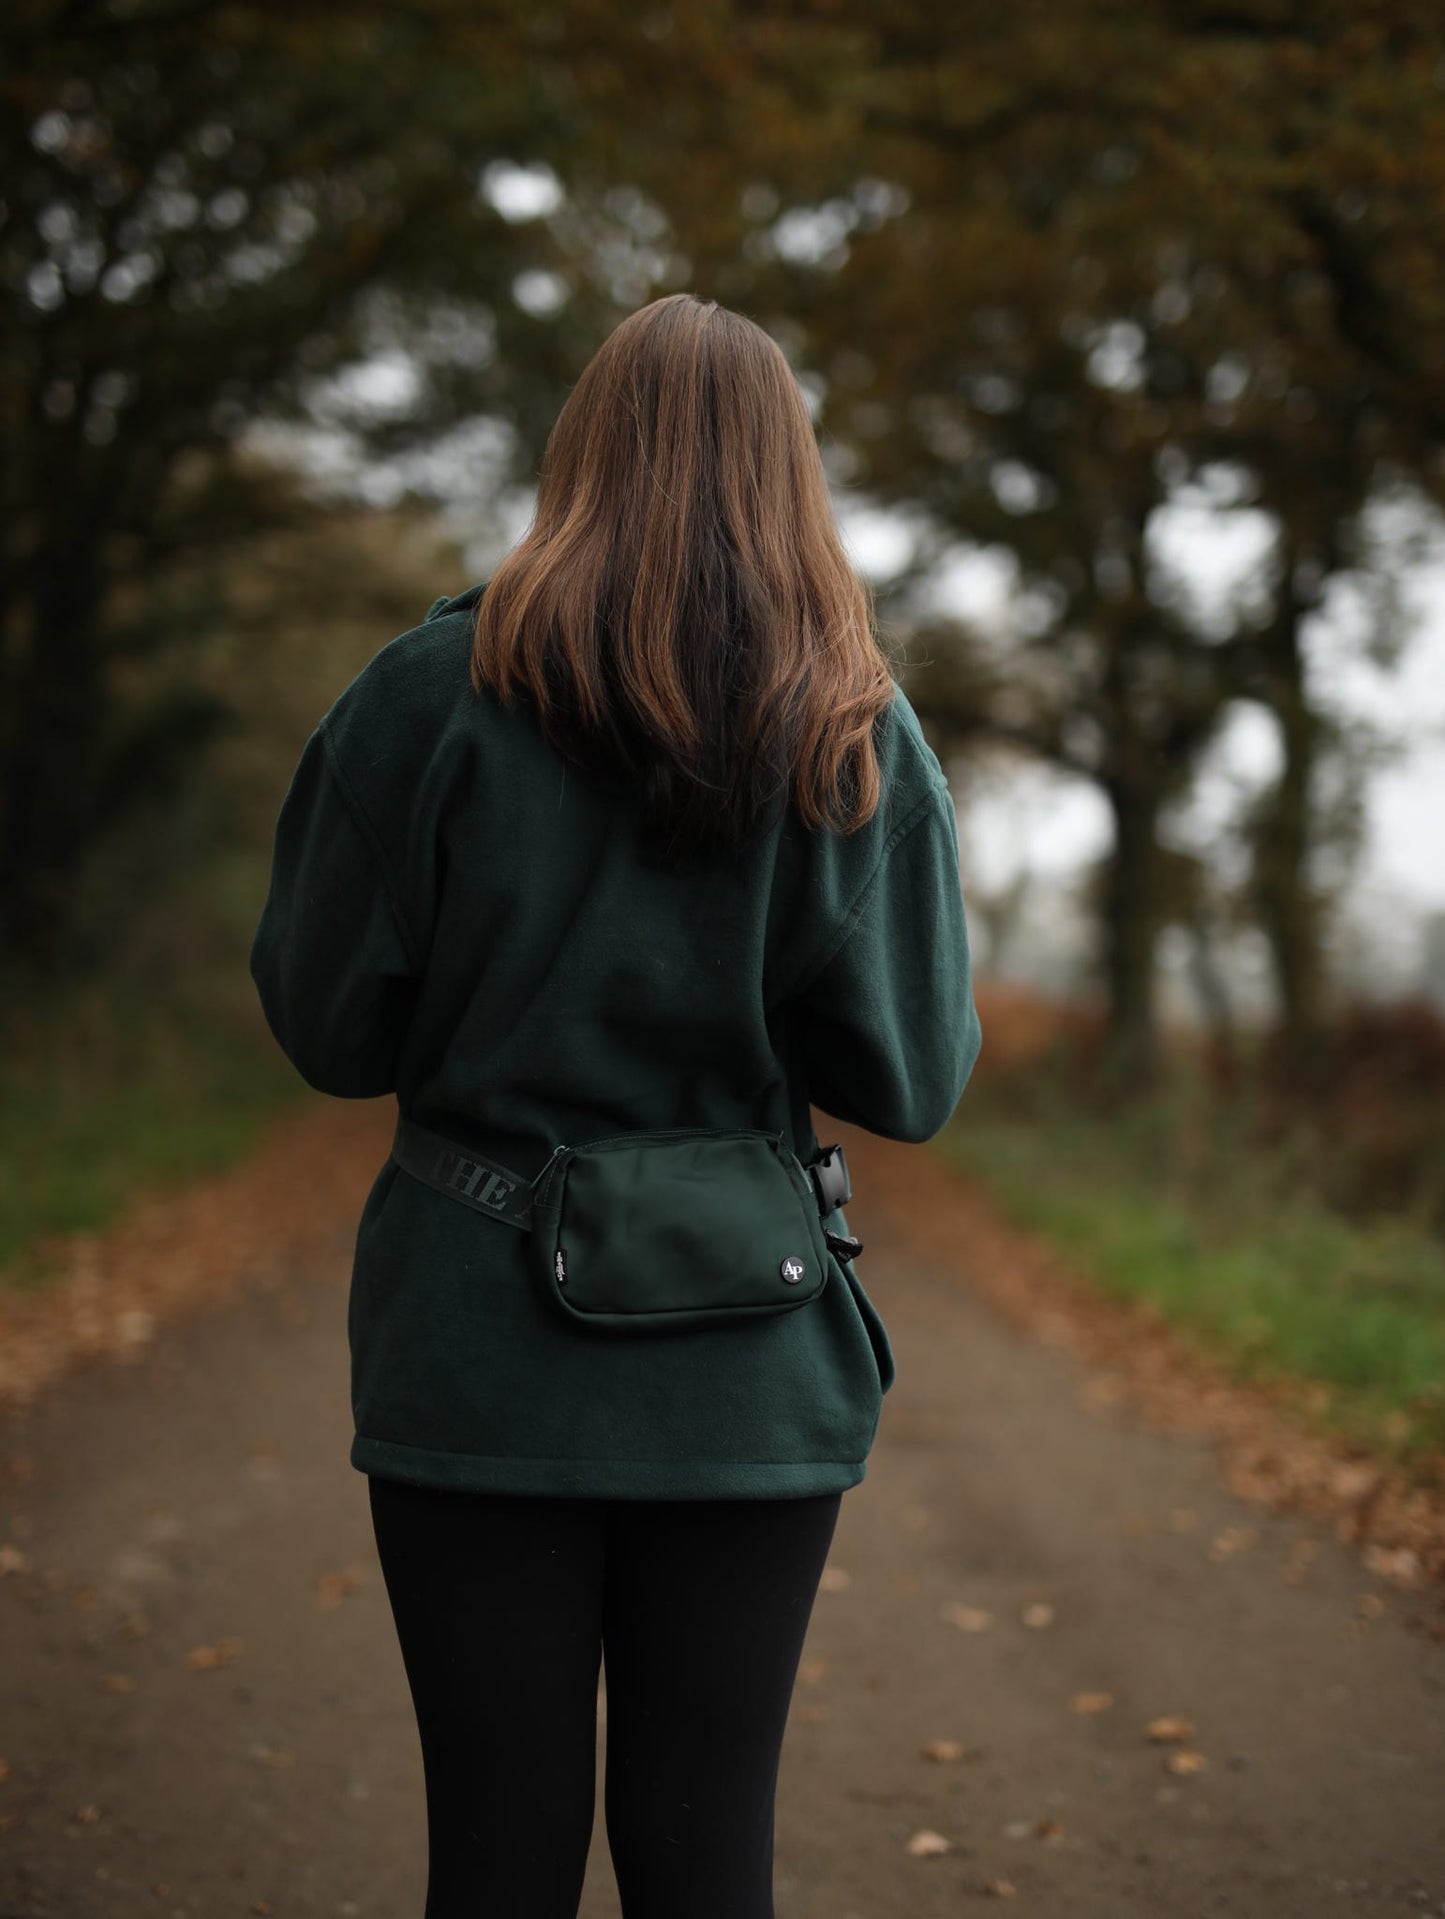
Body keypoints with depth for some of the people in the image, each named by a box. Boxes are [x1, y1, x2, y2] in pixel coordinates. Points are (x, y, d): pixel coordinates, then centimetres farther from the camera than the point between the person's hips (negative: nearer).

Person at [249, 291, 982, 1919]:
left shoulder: (437, 693, -6)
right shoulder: (859, 737, -2)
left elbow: (328, 1028, -3)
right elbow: (912, 1082, -3)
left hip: (481, 1358, -1)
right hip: (749, 1371, 1)